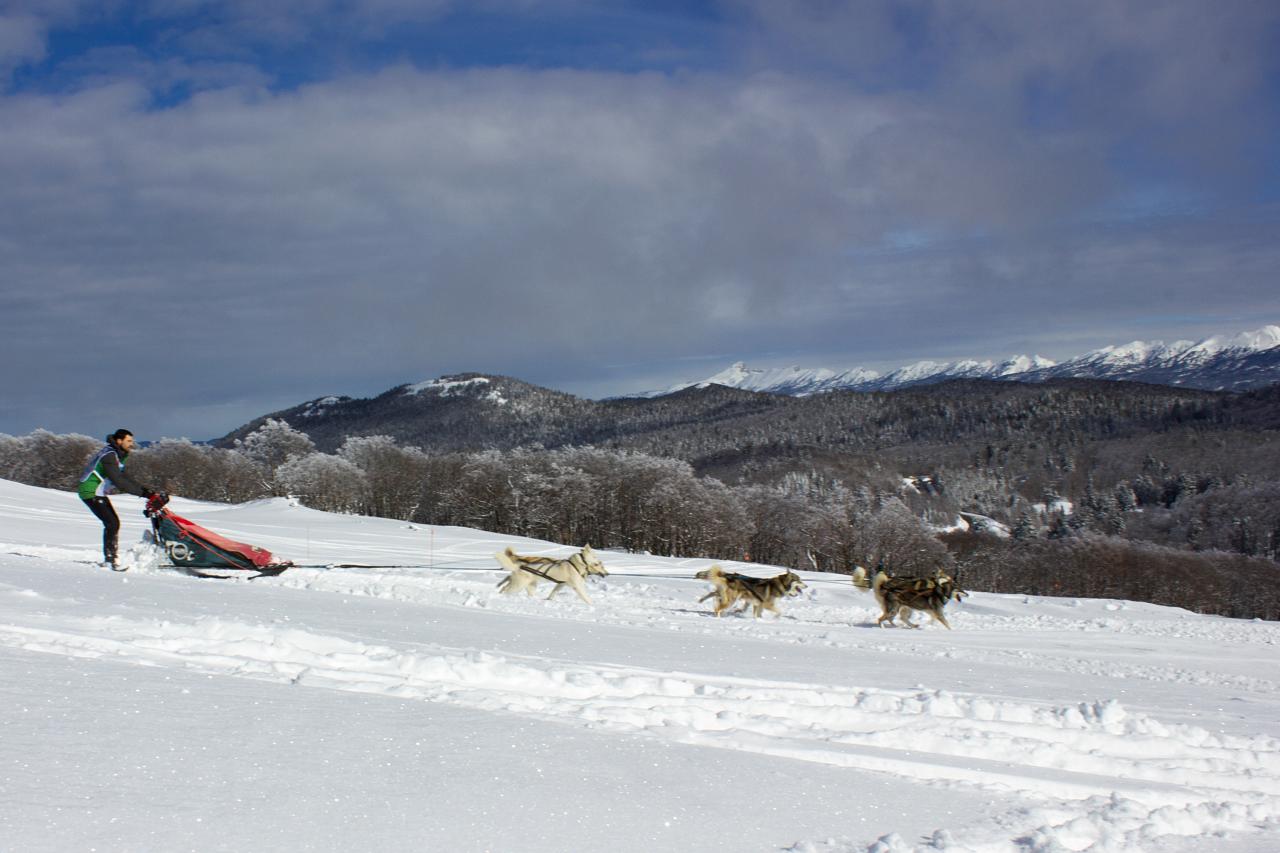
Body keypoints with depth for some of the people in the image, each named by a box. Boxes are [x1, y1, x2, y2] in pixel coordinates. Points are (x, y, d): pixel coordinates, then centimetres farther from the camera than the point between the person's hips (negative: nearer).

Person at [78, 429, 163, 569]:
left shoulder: (117, 455, 11)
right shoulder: (109, 456, -21)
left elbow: (124, 477, 15)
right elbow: (119, 482, -29)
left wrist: (146, 490, 3)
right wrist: (143, 493, -30)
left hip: (98, 493, 10)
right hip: (91, 493, -10)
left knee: (113, 523, 12)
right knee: (112, 523, -15)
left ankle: (109, 558, 19)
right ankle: (112, 558, -14)